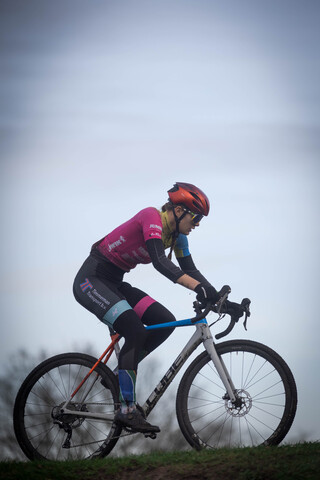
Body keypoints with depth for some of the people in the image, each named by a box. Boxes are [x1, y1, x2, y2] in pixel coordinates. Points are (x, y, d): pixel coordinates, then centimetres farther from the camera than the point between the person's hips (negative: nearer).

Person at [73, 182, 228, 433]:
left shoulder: (177, 235, 6)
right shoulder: (151, 217, -21)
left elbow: (190, 270, 9)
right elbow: (159, 261, -34)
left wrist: (219, 299, -4)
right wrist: (199, 287, -44)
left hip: (114, 284, 9)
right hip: (91, 280, -9)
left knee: (165, 322, -7)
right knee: (136, 332, -25)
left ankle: (119, 373, 4)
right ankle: (127, 409, -23)